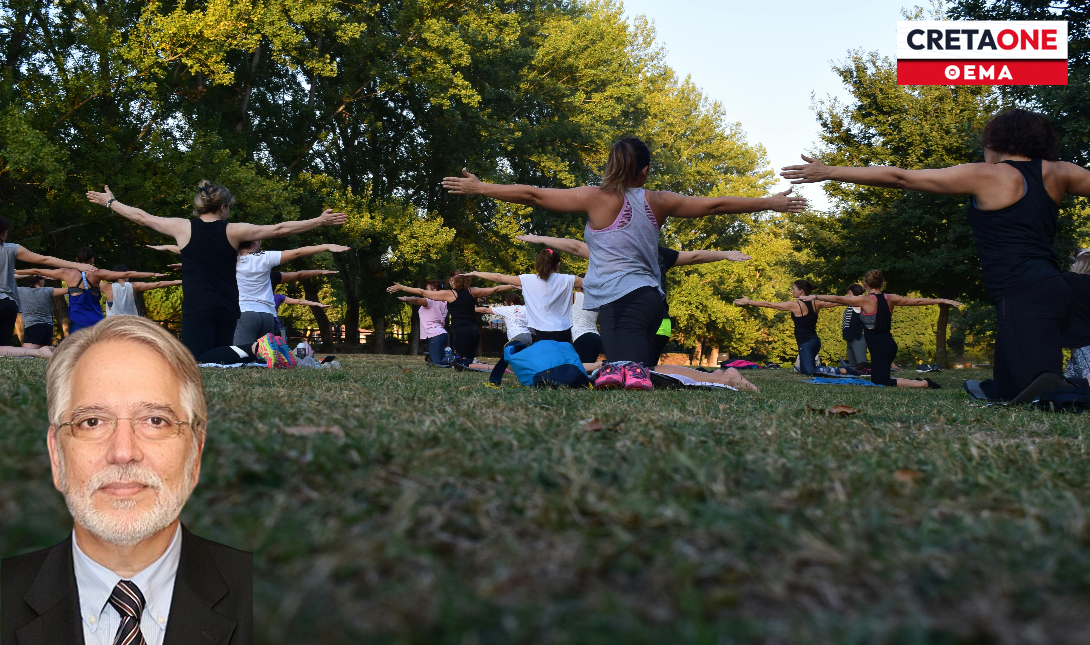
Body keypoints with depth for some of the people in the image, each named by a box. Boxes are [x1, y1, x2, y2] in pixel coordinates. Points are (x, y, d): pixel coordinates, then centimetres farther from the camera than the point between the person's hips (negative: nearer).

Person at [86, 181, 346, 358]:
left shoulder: (183, 228, 2)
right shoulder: (233, 231, 2)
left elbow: (141, 217, 14)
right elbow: (280, 229, 3)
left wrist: (110, 202, 29)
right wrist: (320, 221, 9)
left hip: (196, 308, -2)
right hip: (227, 308, 2)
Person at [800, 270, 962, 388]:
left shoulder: (865, 300, -10)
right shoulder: (891, 299, 6)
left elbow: (838, 299, -7)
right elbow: (918, 301, 11)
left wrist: (815, 297, 1)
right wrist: (943, 301, 21)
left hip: (880, 348, -8)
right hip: (889, 344, 8)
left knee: (880, 383, -11)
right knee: (878, 380, 19)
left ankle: (923, 384, -17)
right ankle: (916, 381, 10)